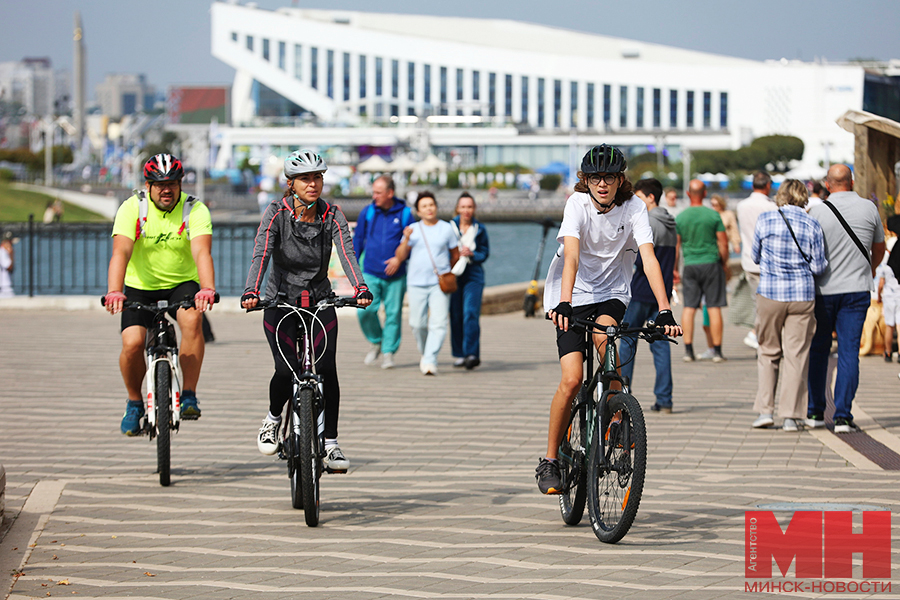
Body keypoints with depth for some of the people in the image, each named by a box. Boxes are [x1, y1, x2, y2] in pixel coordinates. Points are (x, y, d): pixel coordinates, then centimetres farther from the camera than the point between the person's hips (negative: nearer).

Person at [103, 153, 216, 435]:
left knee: (192, 320, -31)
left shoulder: (195, 210, -17)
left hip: (182, 283, 0)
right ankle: (134, 403, 9)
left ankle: (189, 395, -20)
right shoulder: (132, 208, -16)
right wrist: (114, 292, -46)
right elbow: (121, 252, -29)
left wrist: (207, 289, -50)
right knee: (132, 343, -19)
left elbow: (202, 252, -31)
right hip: (140, 285, 0)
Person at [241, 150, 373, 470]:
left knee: (327, 370, -14)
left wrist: (361, 288, -40)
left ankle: (330, 444, -4)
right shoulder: (276, 214, -13)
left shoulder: (332, 216, -8)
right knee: (287, 371, -17)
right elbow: (260, 255, -24)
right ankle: (273, 418, 15)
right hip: (280, 302, -2)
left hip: (320, 303, 2)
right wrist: (251, 292, -42)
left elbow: (348, 254, -21)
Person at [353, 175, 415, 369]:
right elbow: (357, 239, 15)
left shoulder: (404, 214, 0)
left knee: (393, 313, 0)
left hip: (395, 275, -1)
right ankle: (375, 342, 13)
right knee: (365, 310, -12)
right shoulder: (367, 213, 5)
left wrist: (399, 258, -11)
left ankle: (388, 352, 10)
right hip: (370, 273, 1)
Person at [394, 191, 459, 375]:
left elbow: (455, 255, 15)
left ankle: (430, 361, -16)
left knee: (438, 323, -13)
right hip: (417, 284, 2)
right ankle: (424, 352, 27)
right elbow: (400, 257, 3)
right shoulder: (413, 230, 8)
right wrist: (406, 239, -13)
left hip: (440, 284, -2)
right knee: (417, 323, 3)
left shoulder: (446, 229, 6)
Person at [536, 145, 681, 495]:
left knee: (604, 334, -33)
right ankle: (550, 461, -1)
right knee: (571, 379, -15)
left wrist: (664, 311, -34)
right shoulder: (578, 203, -17)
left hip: (612, 295, 1)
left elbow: (648, 257, -23)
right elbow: (572, 256, -30)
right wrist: (564, 304, -44)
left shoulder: (634, 208, -13)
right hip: (574, 295, -1)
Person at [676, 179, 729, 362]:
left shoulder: (680, 218, 0)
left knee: (689, 307, 4)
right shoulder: (713, 215, -4)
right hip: (711, 264, -1)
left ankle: (688, 349, -1)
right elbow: (723, 244, -2)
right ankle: (717, 350, 2)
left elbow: (675, 246, 2)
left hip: (690, 265, 1)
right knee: (714, 307, 1)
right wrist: (725, 265, 12)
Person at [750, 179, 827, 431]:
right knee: (796, 354, 4)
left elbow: (755, 256, 9)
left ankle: (765, 410, 6)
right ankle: (791, 416, 2)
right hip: (802, 295, 0)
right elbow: (819, 266, -2)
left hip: (770, 295, 0)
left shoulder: (765, 219, -2)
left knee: (768, 352, 13)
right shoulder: (811, 225, -3)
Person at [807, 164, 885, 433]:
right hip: (857, 289, 1)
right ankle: (843, 416, -5)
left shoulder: (817, 212, -8)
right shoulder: (868, 208, -1)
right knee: (849, 351, 1)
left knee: (818, 350, 13)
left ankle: (816, 412, 15)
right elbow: (879, 248, 13)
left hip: (823, 290, -1)